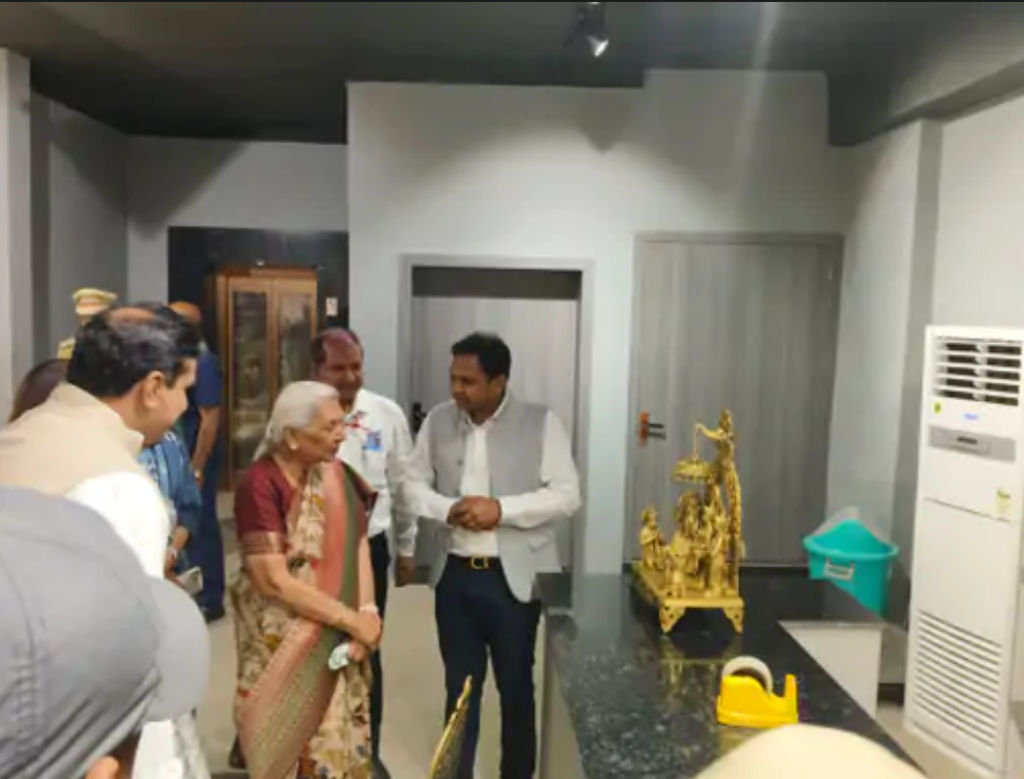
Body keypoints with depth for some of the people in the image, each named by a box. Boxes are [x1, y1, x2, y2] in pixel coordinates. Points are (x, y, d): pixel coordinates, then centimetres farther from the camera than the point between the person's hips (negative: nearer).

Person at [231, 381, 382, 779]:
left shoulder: (336, 474, 0)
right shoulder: (259, 484, -19)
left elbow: (358, 545, -3)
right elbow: (274, 582, -22)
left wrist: (367, 612, -18)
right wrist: (352, 619, -18)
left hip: (337, 642, 5)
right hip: (282, 644, -5)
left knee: (340, 742, 14)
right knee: (287, 742, 9)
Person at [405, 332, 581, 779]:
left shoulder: (541, 423, -8)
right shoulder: (438, 421, 2)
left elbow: (567, 495, -11)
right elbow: (414, 484, 6)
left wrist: (501, 509, -21)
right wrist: (447, 510, -14)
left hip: (513, 577, -2)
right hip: (454, 575, 3)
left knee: (516, 687, 14)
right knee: (460, 686, 15)